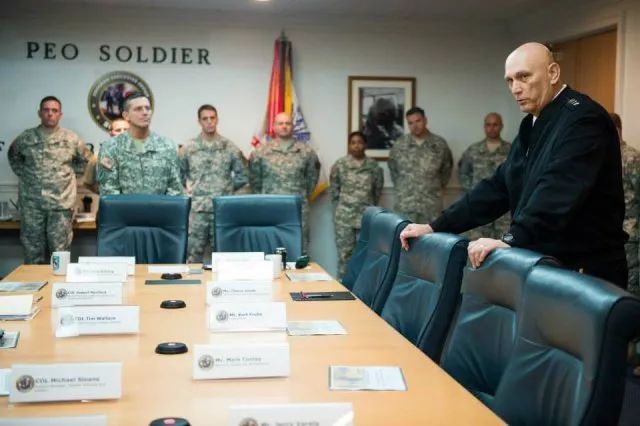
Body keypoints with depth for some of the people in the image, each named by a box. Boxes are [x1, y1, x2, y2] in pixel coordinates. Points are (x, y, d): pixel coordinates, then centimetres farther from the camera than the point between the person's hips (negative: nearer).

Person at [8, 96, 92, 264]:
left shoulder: (71, 139, 2)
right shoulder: (25, 137, 4)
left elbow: (86, 160, 15)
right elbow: (13, 156, 22)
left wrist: (66, 171, 6)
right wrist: (24, 173, 10)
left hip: (61, 202, -1)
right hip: (32, 203, 1)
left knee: (59, 251, 3)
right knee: (33, 250, 6)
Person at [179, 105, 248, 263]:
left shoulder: (230, 148, 3)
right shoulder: (188, 148, 3)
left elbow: (242, 176, 10)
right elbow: (178, 174, 14)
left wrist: (227, 188, 6)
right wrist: (188, 188, 6)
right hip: (196, 209, 0)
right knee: (193, 253, 3)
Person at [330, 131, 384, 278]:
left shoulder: (373, 166, 3)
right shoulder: (340, 165, 0)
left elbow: (378, 189, 12)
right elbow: (333, 189, 6)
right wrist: (340, 207, 4)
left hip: (367, 215, 1)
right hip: (345, 215, -1)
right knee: (345, 251, 1)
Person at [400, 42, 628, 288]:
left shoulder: (583, 118, -16)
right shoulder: (532, 126, 14)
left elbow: (557, 192, -29)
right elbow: (497, 188, 11)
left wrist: (510, 241, -39)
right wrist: (435, 228, 3)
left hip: (586, 275, -8)